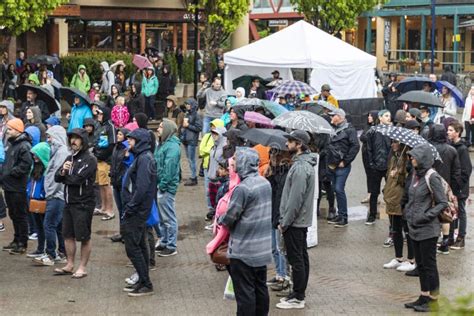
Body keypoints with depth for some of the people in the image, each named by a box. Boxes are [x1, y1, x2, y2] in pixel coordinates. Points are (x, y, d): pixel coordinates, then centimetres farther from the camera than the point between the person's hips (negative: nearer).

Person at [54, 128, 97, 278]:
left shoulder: (89, 159, -11)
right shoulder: (70, 157, 13)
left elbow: (78, 178, -22)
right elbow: (57, 177, 9)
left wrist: (65, 177, -4)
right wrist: (63, 171, -14)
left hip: (83, 204, -8)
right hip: (69, 202, 8)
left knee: (84, 237, 1)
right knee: (68, 235, 13)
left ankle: (82, 268, 10)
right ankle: (69, 265, 24)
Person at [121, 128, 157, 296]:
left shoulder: (144, 159, -17)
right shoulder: (142, 157, 14)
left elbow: (141, 188, -24)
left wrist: (130, 208, -19)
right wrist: (129, 208, 15)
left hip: (136, 212, -10)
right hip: (138, 211, 10)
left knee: (133, 247, -7)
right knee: (140, 246, 15)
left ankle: (146, 284, -2)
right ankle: (143, 281, 22)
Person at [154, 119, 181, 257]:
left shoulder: (172, 146, -18)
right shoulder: (163, 144, 14)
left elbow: (169, 168, -23)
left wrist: (163, 184, -21)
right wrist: (158, 183, 13)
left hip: (167, 187, -10)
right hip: (160, 185, 10)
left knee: (169, 218, -2)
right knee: (162, 217, 19)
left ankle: (171, 247, 6)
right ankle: (164, 243, 30)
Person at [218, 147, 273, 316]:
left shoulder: (242, 188, -22)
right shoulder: (265, 183, 3)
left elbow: (229, 217, -17)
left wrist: (220, 219, 5)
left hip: (243, 251, -8)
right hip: (263, 248, 8)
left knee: (244, 292, 2)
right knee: (260, 287, 17)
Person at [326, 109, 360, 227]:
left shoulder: (349, 129, -7)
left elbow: (355, 146, -14)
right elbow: (329, 145, 23)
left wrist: (345, 161, -14)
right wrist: (329, 161, 11)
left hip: (342, 166, -7)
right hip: (332, 165, 7)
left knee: (339, 189, -10)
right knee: (336, 190, 11)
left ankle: (343, 218, -4)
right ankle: (340, 216, 19)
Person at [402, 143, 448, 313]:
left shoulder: (432, 178, -16)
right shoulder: (413, 175, 7)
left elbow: (443, 203, -14)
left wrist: (427, 216, -19)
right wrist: (407, 212, 9)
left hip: (427, 229, -8)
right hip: (414, 228, 8)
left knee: (429, 265, 0)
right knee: (420, 264, 15)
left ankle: (433, 300, 9)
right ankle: (424, 297, 25)